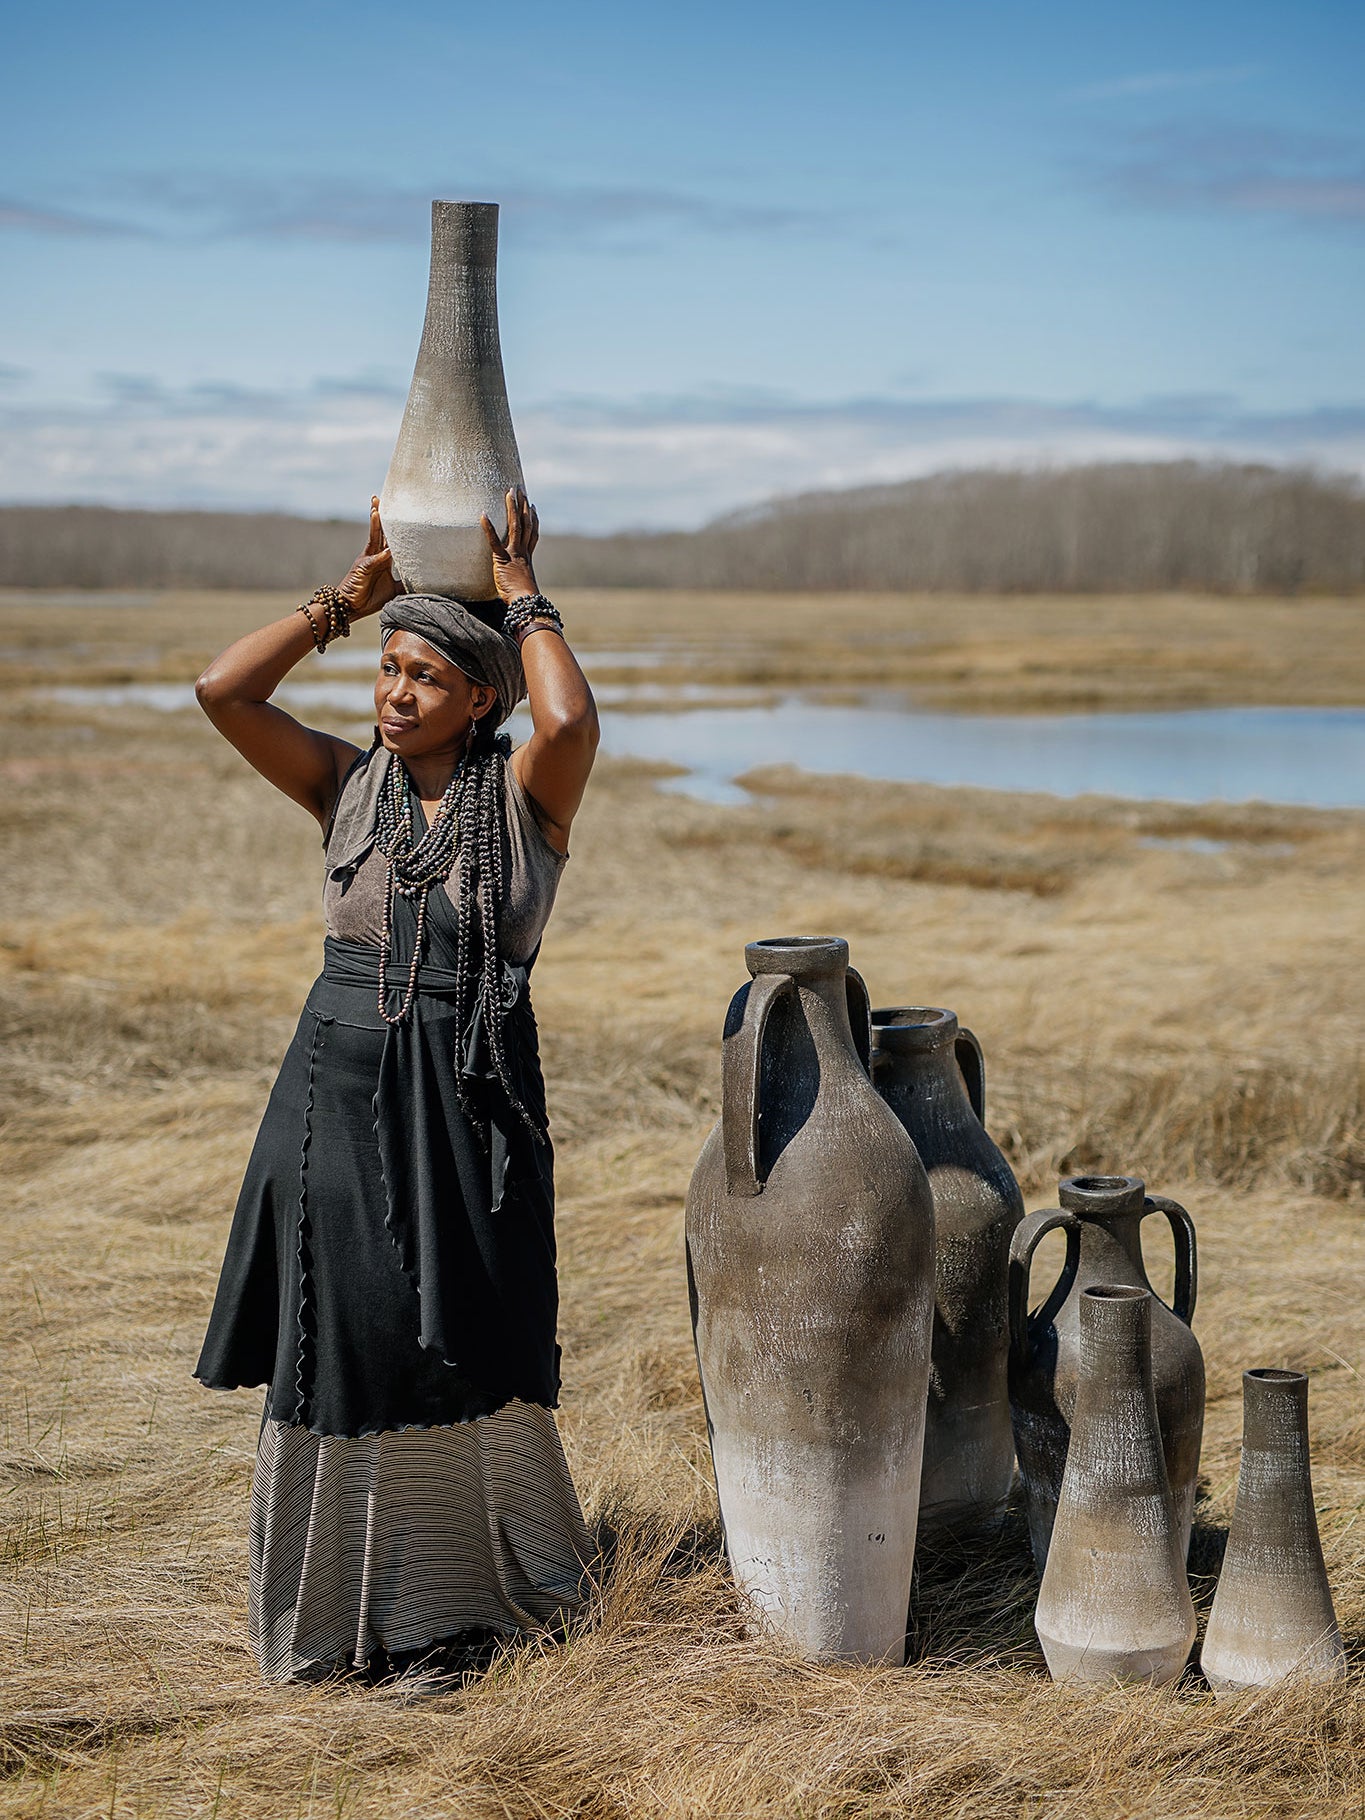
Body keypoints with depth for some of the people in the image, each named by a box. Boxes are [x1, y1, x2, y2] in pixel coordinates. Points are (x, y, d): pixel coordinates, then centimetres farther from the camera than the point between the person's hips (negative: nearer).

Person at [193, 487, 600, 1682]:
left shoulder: (526, 794, -3)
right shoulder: (347, 785, 5)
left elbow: (572, 720, -25)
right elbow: (223, 691, -5)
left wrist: (524, 599, -10)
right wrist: (351, 596, 0)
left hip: (469, 1101, -2)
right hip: (341, 1091, 2)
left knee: (466, 1349, 6)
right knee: (337, 1346, 6)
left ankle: (471, 1593, 27)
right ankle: (339, 1610, 21)